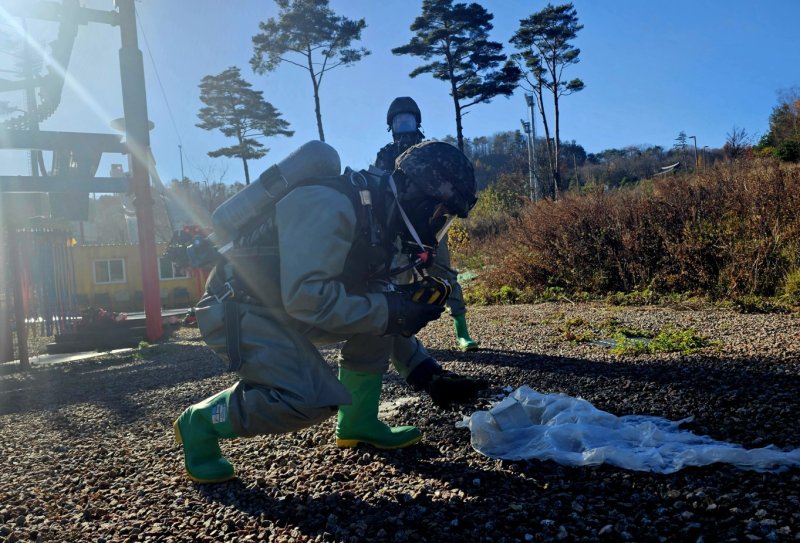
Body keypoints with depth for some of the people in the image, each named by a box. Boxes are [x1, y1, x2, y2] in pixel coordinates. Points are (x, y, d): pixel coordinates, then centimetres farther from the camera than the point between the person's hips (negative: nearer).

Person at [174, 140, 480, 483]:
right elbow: (306, 298, -32)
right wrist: (390, 312, -26)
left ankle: (358, 424, 11)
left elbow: (382, 298, 11)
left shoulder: (381, 219, 4)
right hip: (239, 310, -9)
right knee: (312, 398, -24)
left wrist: (422, 368, 6)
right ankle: (201, 423, -2)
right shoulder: (329, 205, -25)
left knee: (379, 319, 1)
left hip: (285, 307, 9)